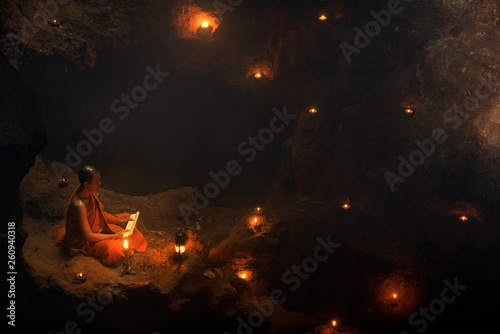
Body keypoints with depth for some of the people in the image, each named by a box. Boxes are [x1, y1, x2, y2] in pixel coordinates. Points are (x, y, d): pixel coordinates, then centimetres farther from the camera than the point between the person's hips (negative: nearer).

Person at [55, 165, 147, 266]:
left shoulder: (90, 191, -11)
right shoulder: (79, 205, -37)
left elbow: (101, 213, 5)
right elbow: (88, 236, -30)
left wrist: (120, 221, -7)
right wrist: (115, 236, -24)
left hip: (97, 226, 8)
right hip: (82, 240, -8)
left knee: (126, 216, 6)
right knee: (111, 247, -33)